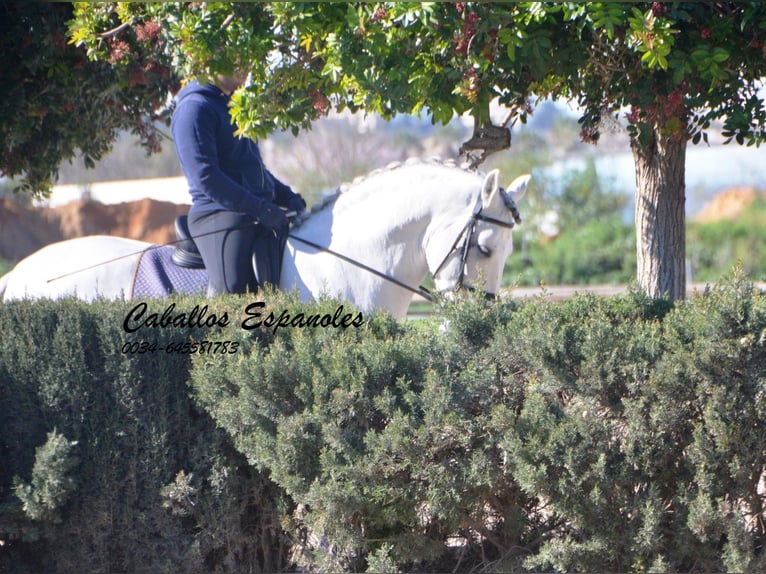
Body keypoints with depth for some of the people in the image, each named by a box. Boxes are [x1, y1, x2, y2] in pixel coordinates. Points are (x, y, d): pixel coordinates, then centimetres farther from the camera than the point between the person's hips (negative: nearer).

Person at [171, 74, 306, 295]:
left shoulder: (231, 105, 22)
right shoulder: (194, 107, -7)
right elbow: (204, 176, -17)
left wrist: (287, 196, 12)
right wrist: (259, 208, -19)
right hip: (220, 215, -9)